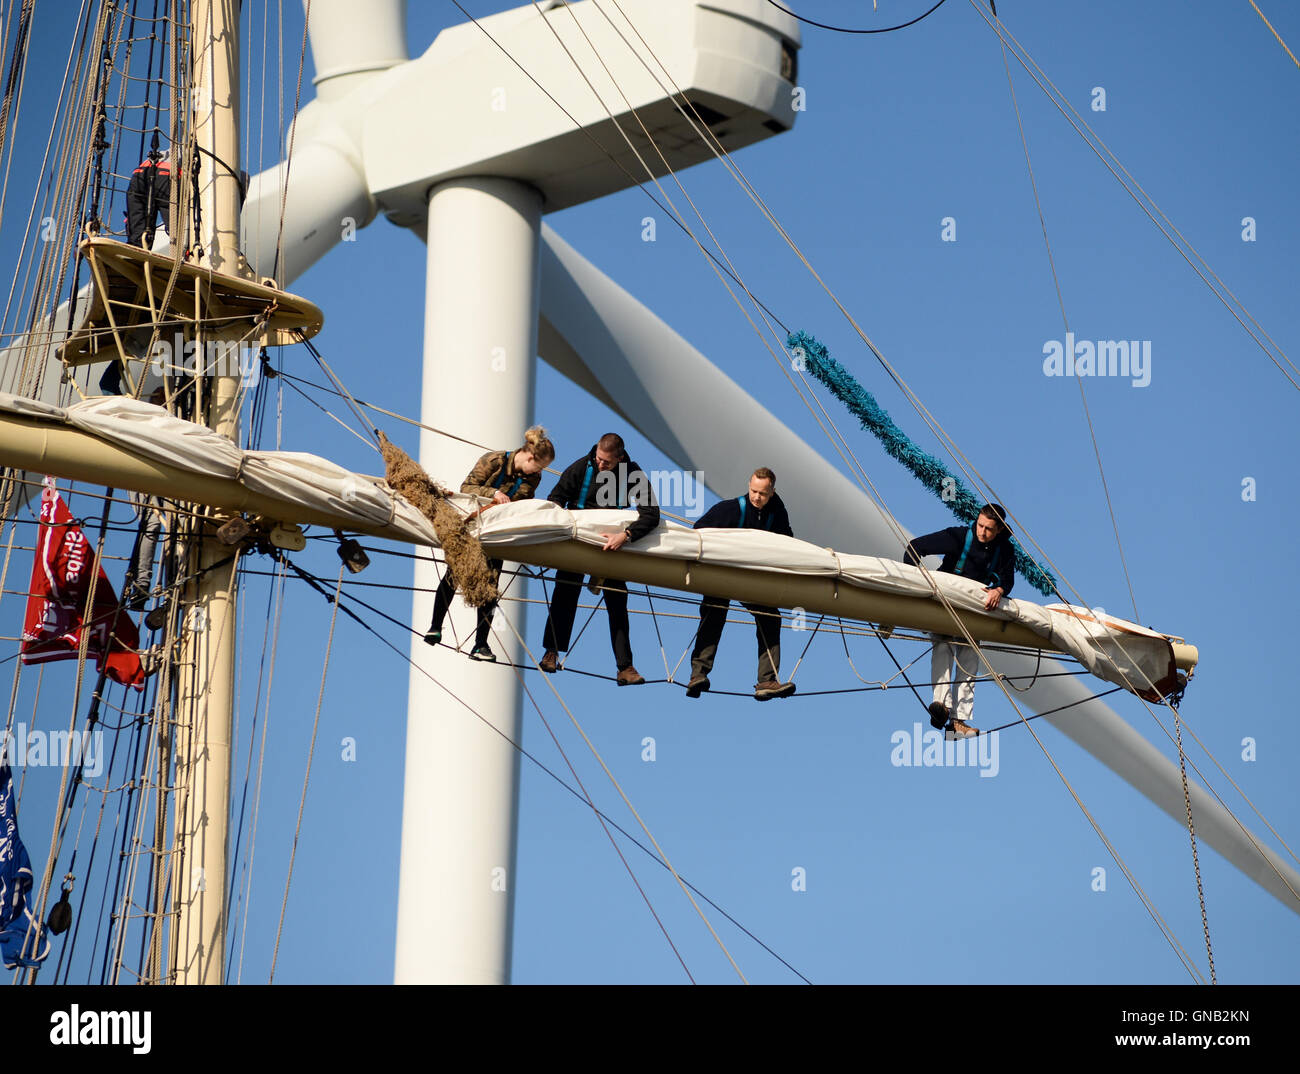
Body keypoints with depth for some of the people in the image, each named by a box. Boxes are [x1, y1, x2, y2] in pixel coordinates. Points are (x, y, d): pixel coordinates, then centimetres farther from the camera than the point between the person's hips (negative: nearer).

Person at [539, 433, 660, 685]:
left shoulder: (633, 475, -18)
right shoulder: (581, 468, -13)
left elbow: (651, 514, -26)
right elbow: (556, 498, -2)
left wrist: (625, 535, -39)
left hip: (613, 543, 0)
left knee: (617, 600, -3)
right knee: (565, 593, -5)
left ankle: (625, 666, -3)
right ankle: (552, 652, 5)